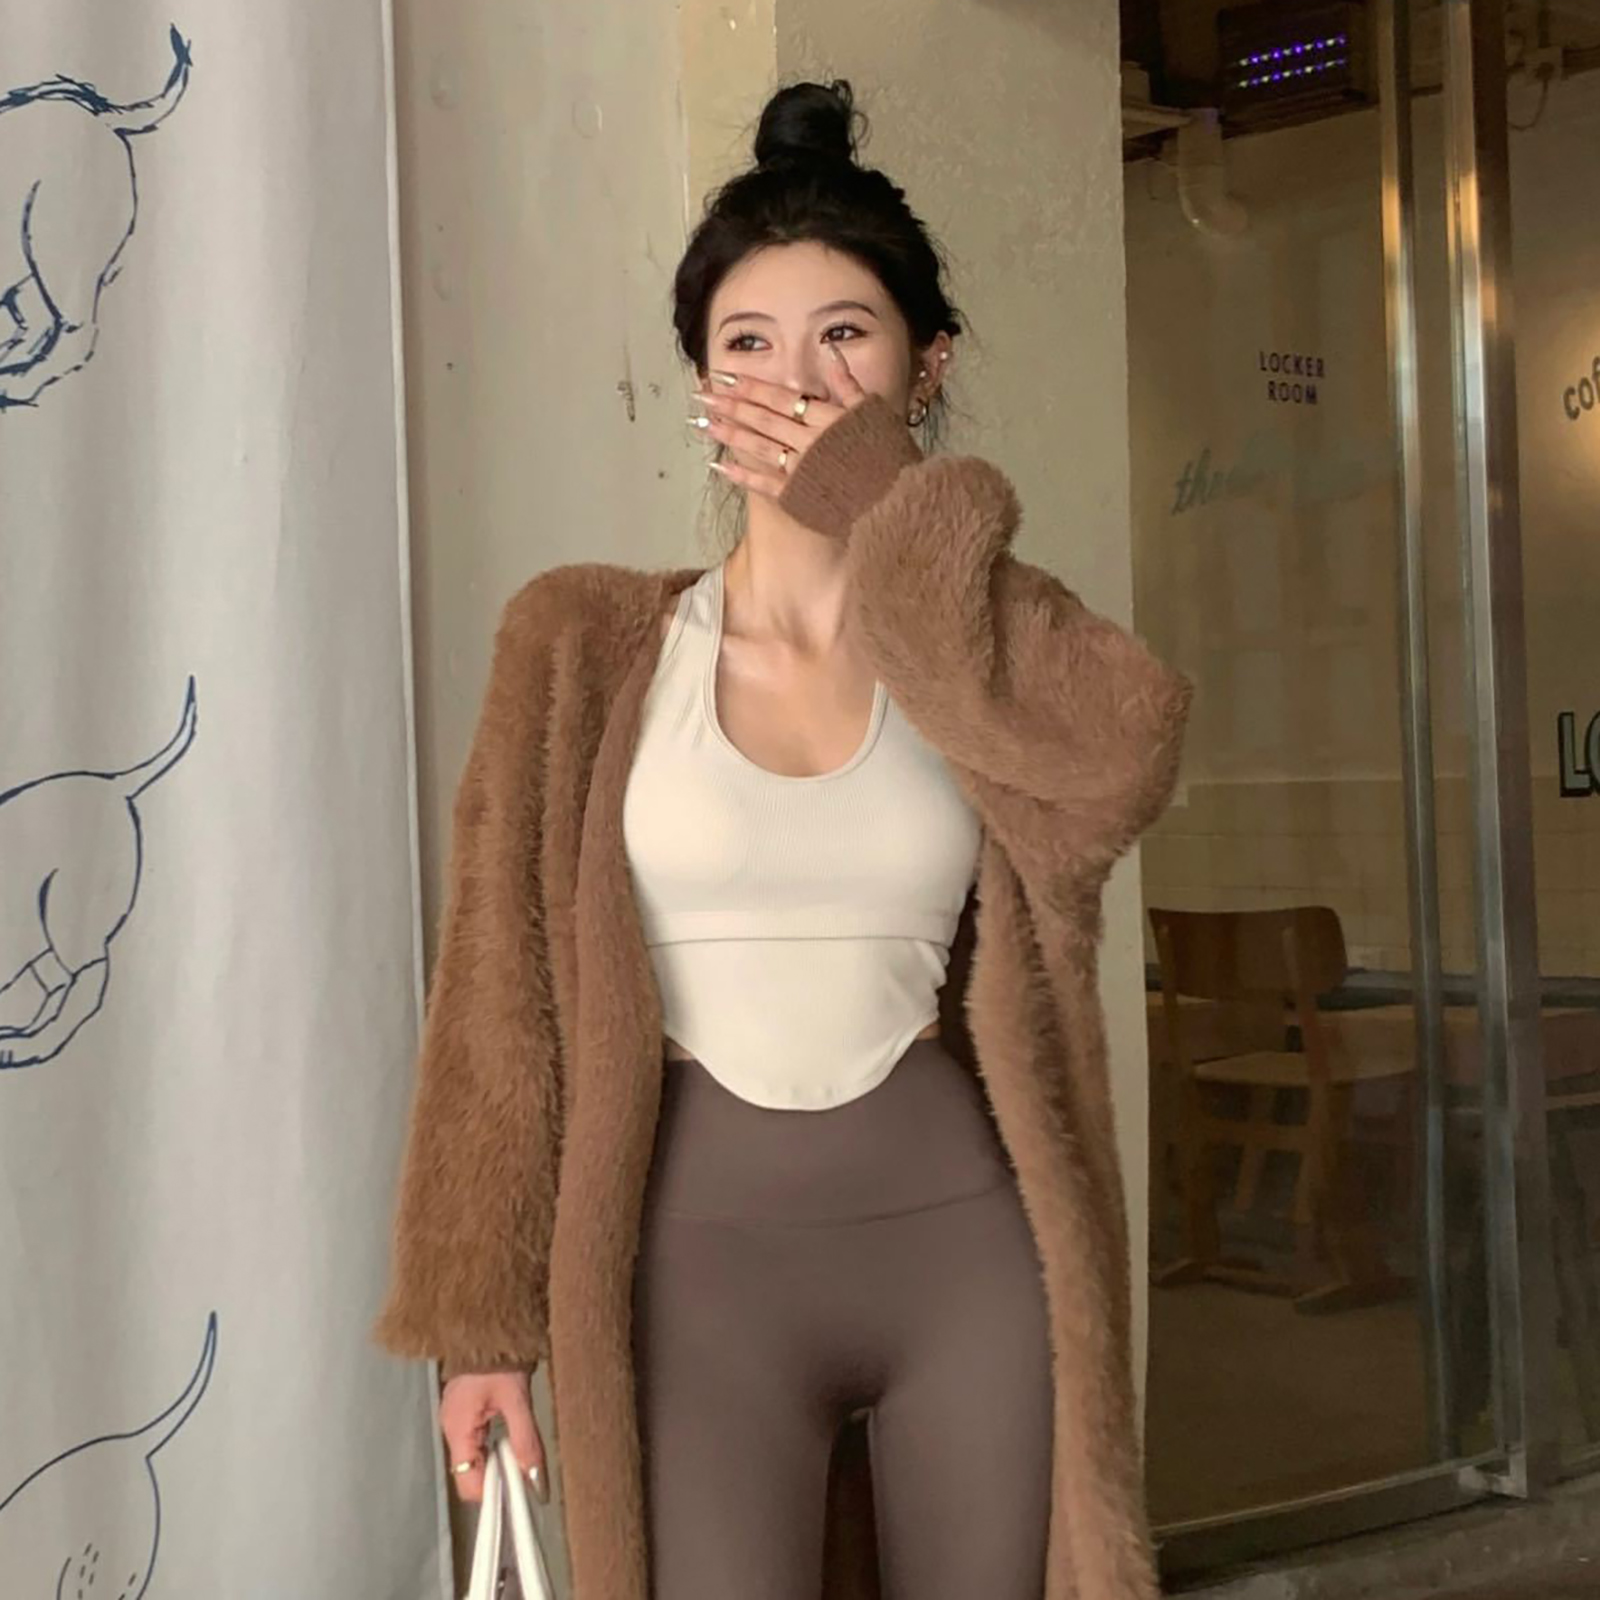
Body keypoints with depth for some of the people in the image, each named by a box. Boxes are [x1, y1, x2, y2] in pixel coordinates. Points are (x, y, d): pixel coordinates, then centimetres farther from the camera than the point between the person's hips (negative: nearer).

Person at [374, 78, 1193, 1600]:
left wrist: (889, 503, -14)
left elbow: (1118, 757, -20)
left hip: (965, 1244, 2)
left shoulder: (978, 633, 5)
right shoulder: (584, 641, 0)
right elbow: (498, 1001, 1)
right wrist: (478, 1317, -2)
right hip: (701, 1249, -1)